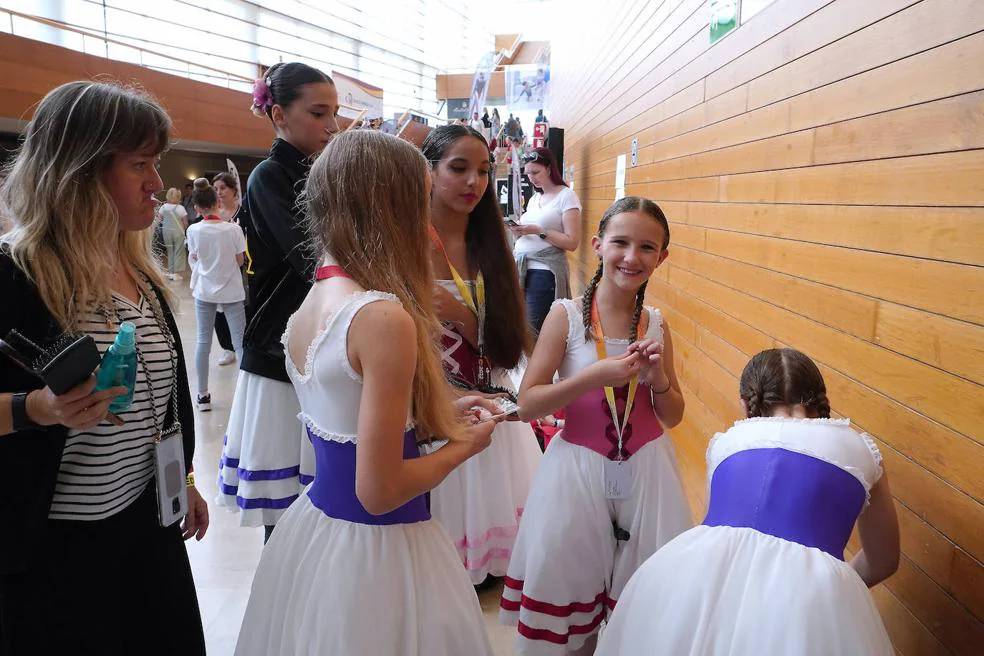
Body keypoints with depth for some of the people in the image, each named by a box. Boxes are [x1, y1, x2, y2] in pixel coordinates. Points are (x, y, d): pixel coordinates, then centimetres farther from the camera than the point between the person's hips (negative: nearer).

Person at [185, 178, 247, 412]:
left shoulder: (193, 230, -7)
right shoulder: (233, 229, -12)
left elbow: (193, 258, 5)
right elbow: (240, 260, -4)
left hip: (204, 291, 2)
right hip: (231, 291, -2)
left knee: (203, 341, 11)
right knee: (240, 341, 4)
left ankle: (203, 395, 18)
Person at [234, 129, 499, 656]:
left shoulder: (309, 303, 0)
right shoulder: (385, 317, -25)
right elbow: (379, 491, -23)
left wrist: (441, 417, 14)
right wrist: (462, 446, -8)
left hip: (313, 526, 8)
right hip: (374, 549, -8)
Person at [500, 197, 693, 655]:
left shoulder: (656, 324, -1)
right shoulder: (567, 315, -10)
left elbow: (673, 417, 7)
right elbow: (527, 405, -13)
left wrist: (658, 377, -13)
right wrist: (594, 377, -23)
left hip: (646, 472, 3)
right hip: (579, 469, -2)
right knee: (573, 585, 11)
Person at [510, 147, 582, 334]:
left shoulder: (566, 196, -3)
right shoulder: (535, 198, 18)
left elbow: (572, 243, -11)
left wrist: (538, 231, -16)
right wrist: (518, 231, 1)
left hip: (545, 271, -6)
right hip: (521, 269, 6)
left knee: (535, 331, -8)